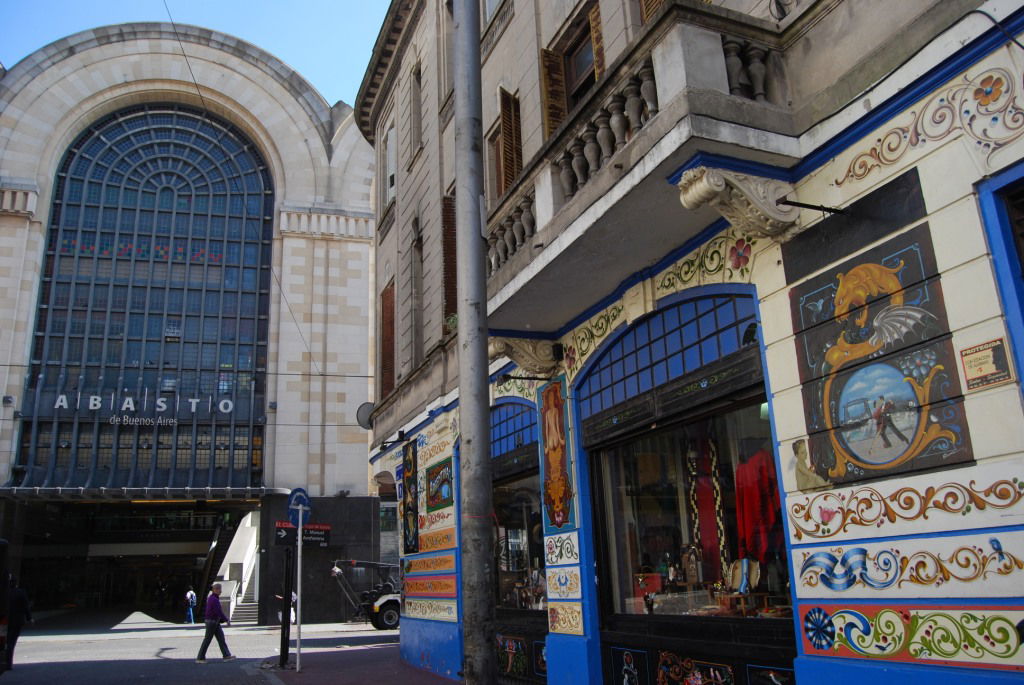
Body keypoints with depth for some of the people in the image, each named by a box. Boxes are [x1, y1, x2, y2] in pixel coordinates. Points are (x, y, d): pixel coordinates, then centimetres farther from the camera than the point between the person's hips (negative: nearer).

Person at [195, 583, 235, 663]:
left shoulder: (210, 598, 12)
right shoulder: (214, 599, -20)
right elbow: (219, 612, -23)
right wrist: (226, 620, -17)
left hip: (215, 622, 10)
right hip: (212, 622, -10)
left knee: (221, 638, 7)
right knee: (207, 640, -1)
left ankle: (226, 655, 7)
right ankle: (200, 658, 8)